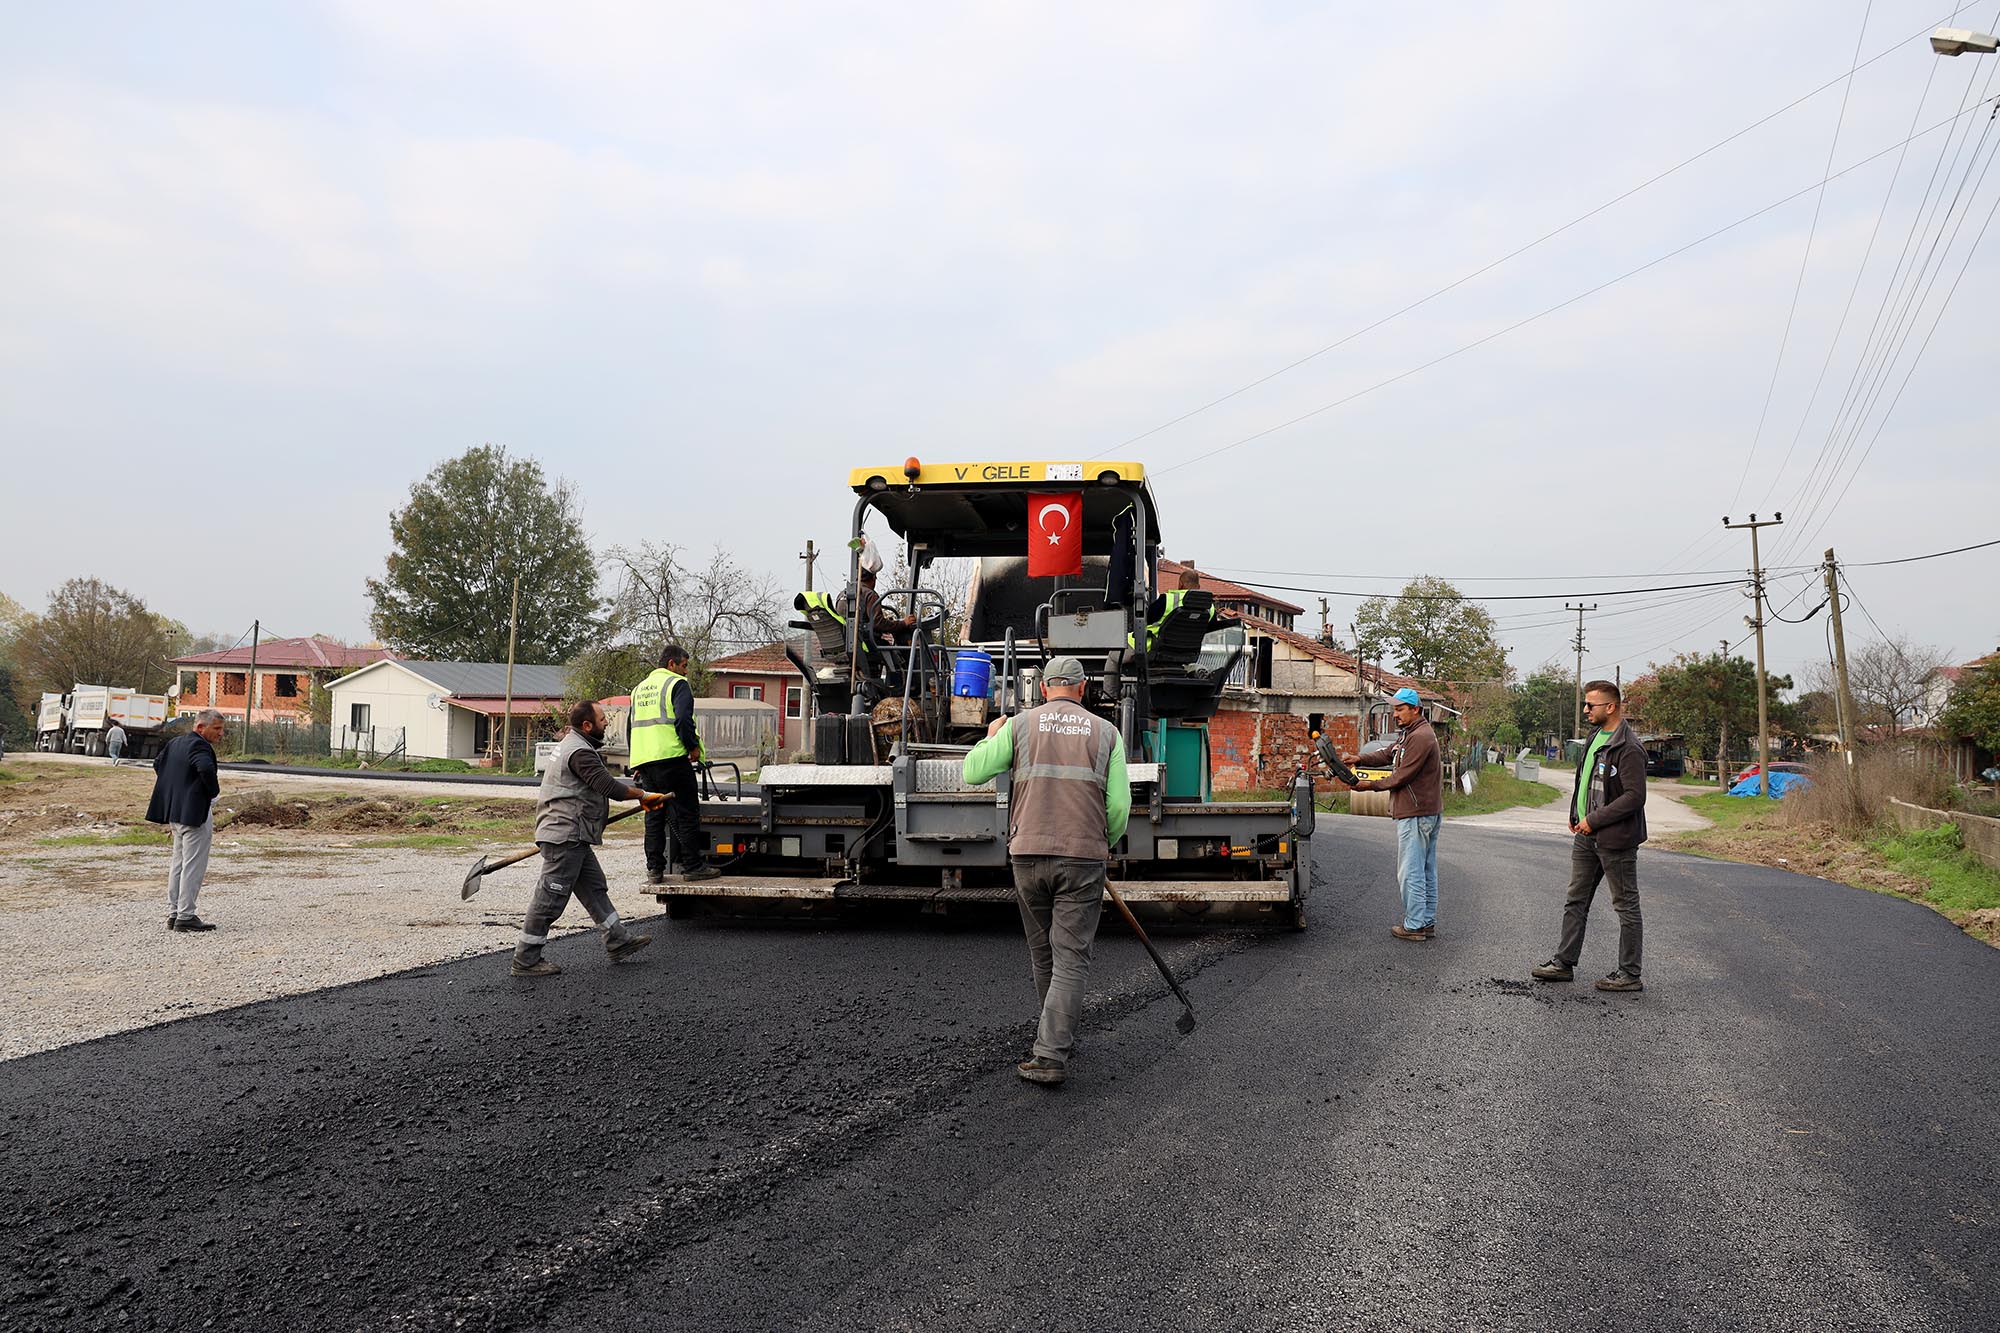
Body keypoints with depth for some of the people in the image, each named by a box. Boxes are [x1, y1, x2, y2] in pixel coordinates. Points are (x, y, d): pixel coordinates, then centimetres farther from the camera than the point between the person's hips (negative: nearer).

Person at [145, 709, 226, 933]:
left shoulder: (175, 742, 14)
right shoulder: (199, 745, -16)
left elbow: (158, 764, 26)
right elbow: (206, 769, -33)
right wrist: (214, 791, -16)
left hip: (175, 811, 10)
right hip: (195, 812, -10)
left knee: (178, 863, 16)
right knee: (193, 866, -5)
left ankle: (173, 914, 20)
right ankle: (185, 916, -4)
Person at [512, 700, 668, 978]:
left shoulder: (572, 745, 19)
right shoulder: (580, 752, -17)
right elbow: (608, 786, -24)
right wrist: (643, 796, -13)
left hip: (572, 838, 11)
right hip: (565, 837, -11)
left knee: (595, 889, 14)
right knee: (550, 898, -6)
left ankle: (618, 943, 19)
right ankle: (525, 960, 0)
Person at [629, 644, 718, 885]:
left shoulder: (639, 688, 22)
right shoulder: (677, 684, -3)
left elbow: (633, 726, 24)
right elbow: (683, 719, -17)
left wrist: (637, 763, 27)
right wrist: (694, 746, -6)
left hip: (644, 761, 7)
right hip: (671, 757, -7)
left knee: (654, 815, 11)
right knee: (686, 813, -2)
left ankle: (654, 869, 9)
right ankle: (692, 865, -2)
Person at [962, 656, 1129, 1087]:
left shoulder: (1020, 725, 5)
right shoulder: (1106, 732, 6)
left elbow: (973, 772, 4)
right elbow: (1119, 807, 2)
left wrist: (991, 737, 24)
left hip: (1029, 856, 1)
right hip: (1083, 858, -1)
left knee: (1044, 953, 18)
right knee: (1071, 959, 0)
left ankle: (1062, 1037, 32)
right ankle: (1051, 1055, -9)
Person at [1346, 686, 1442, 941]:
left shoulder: (1420, 737, -18)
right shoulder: (1410, 734, 18)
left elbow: (1403, 775, -19)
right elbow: (1388, 753, 12)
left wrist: (1372, 784, -10)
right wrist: (1361, 759, -4)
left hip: (1415, 815, -11)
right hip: (1428, 812, 11)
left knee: (1410, 872, -6)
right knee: (1427, 870, 14)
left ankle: (1414, 925, -3)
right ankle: (1428, 922, 21)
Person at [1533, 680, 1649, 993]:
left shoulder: (1628, 748, -19)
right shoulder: (1596, 737, 10)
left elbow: (1635, 797, -24)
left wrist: (1594, 820, -20)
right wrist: (1576, 815, 12)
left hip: (1615, 838, -9)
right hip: (1586, 837, 10)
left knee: (1626, 906, 4)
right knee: (1575, 901, 14)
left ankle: (1630, 974, 12)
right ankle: (1564, 963, 22)